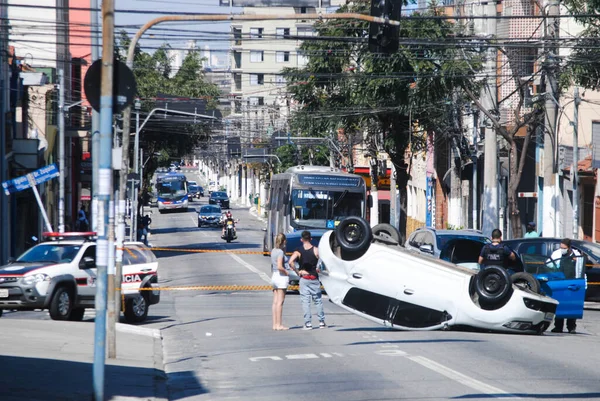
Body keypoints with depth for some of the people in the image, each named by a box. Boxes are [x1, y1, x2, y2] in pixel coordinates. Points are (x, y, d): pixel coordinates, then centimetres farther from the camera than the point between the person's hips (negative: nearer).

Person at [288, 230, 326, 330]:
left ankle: (308, 323, -3)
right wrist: (318, 269, 4)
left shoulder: (298, 251, -3)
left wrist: (297, 272, -7)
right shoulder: (315, 250, -3)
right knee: (318, 300, 11)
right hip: (314, 278, 1)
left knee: (305, 301, 2)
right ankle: (321, 322, 13)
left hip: (304, 278, -1)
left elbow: (291, 262, -17)